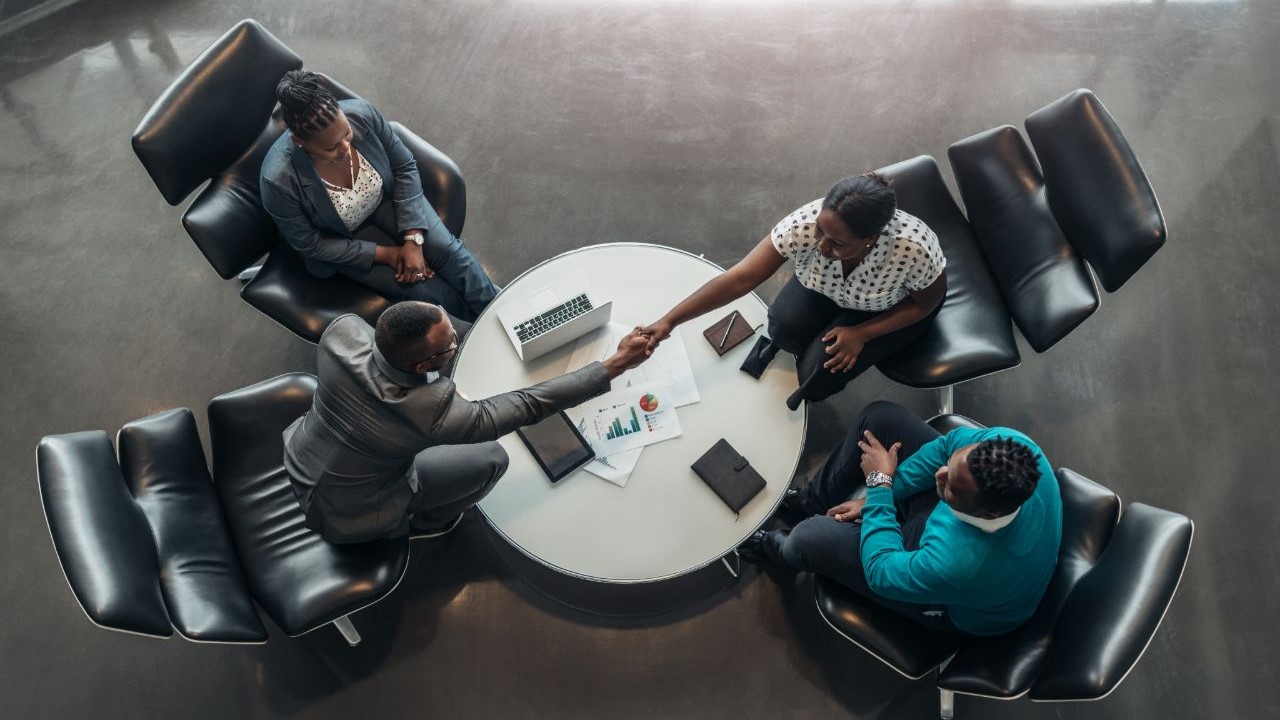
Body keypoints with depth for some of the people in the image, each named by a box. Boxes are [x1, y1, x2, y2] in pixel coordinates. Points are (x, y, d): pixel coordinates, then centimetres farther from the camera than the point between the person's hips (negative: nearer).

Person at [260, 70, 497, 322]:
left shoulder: (362, 114, -29)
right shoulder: (279, 181, -34)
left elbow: (405, 168, -14)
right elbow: (311, 245, -19)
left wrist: (413, 239, -20)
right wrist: (384, 254, -20)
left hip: (387, 199, 3)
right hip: (344, 239, -2)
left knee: (449, 251, -17)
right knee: (422, 289, -14)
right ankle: (473, 312, 15)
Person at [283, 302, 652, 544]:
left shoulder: (342, 331, -27)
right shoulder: (433, 414, -39)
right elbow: (527, 404, -30)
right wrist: (615, 365, -26)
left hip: (297, 461, 5)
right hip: (345, 518, -5)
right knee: (491, 457, -1)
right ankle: (424, 521, 25)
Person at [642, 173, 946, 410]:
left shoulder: (914, 248, -39)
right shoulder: (804, 224, -37)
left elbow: (926, 303, -17)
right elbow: (741, 278, -35)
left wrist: (861, 334, -24)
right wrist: (669, 321, -40)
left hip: (889, 309, -2)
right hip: (825, 287, 2)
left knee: (820, 372, -22)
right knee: (785, 325, -29)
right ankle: (780, 344, 5)